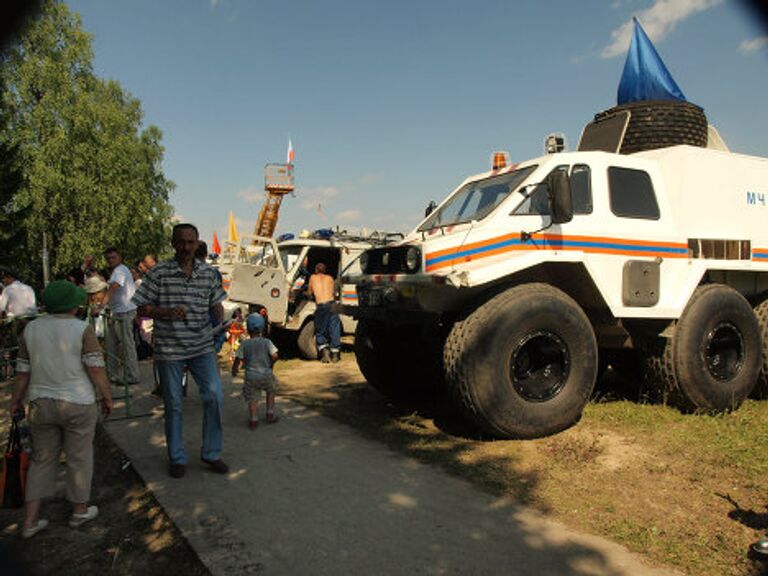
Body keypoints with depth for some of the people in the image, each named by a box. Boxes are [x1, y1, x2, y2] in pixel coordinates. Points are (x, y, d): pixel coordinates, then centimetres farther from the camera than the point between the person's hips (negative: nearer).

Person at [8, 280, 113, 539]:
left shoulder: (31, 329, 1)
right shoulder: (83, 330, -12)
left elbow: (22, 371, 5)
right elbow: (96, 368, -16)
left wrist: (16, 400, 16)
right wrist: (107, 397, -6)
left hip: (41, 404, 4)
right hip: (78, 404, -4)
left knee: (42, 460, 16)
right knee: (79, 457, 11)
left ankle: (30, 521, 18)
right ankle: (79, 511, 25)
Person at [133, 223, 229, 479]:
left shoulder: (208, 273, 3)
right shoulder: (158, 273, -6)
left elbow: (216, 304, 12)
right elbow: (143, 309, -3)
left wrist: (222, 320, -8)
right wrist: (166, 311, -21)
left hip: (202, 347, 2)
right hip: (169, 349, -2)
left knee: (214, 396, -6)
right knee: (173, 404, 9)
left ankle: (211, 453, 13)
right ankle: (177, 458, 26)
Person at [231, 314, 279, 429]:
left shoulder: (244, 344, -4)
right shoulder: (267, 342, -5)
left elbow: (238, 359, -3)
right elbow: (275, 356, -12)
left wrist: (234, 370, 15)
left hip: (251, 376, 0)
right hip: (266, 374, 0)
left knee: (252, 399, 8)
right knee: (271, 391, 24)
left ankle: (253, 420, -5)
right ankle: (270, 415, 25)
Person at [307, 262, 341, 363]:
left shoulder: (313, 277, 16)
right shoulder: (330, 278, 19)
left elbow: (309, 293, 26)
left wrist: (310, 295, 48)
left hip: (321, 306, -1)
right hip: (331, 304, 2)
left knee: (320, 332, 11)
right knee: (335, 330, 8)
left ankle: (324, 350, -7)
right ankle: (335, 354, 8)